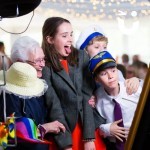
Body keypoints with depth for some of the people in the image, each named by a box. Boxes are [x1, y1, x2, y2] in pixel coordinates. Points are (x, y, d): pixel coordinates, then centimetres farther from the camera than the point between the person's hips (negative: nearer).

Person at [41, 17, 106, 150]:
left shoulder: (81, 57, 4)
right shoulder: (45, 67, -6)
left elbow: (88, 97, -3)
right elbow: (54, 107, -11)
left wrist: (89, 137, -11)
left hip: (91, 128, 3)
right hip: (64, 131, -3)